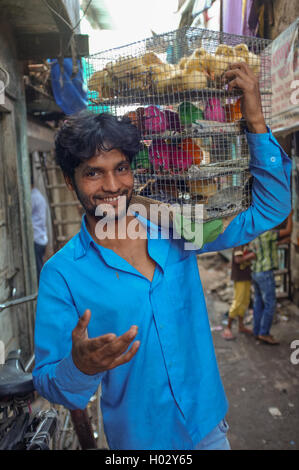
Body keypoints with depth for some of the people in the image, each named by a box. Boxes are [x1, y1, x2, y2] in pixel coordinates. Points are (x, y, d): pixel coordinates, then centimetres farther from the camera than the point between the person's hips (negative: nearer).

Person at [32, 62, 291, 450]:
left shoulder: (175, 233, -9)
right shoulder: (62, 274, -17)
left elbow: (269, 210, -5)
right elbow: (50, 384, -14)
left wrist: (255, 121, -15)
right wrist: (80, 368, -37)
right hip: (139, 439, -2)